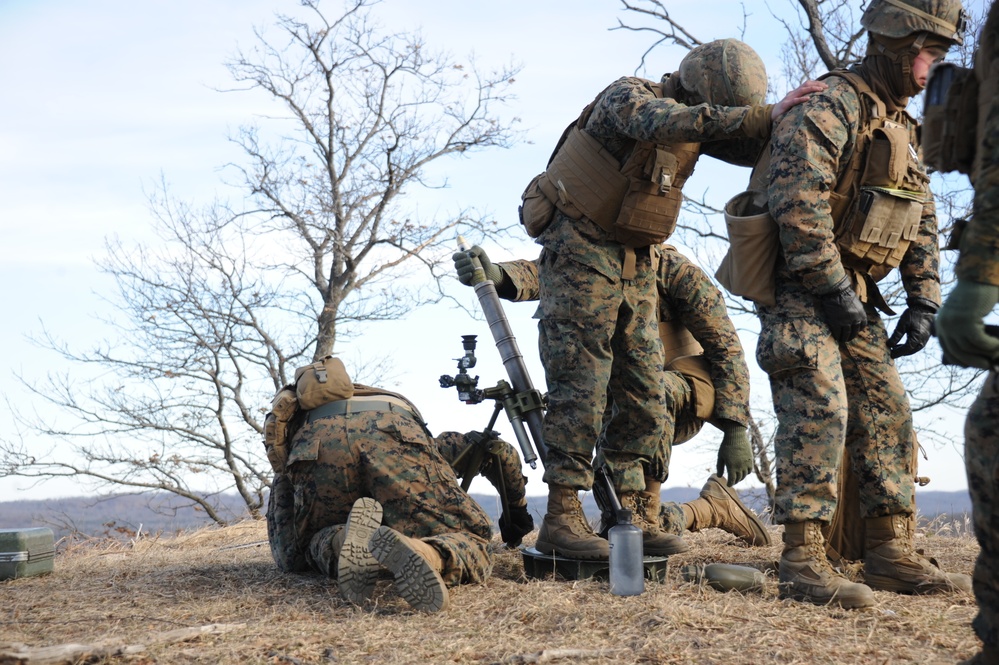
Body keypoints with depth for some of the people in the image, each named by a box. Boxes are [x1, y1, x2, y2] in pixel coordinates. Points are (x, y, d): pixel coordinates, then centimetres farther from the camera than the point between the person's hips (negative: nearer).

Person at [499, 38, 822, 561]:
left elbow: (755, 146, 5)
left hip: (636, 270, 8)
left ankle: (633, 518, 8)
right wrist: (764, 117, -40)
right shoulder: (629, 97, -17)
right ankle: (561, 520, -6)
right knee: (580, 391, -9)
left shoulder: (696, 126, 6)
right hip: (581, 257, -7)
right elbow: (667, 123, -37)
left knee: (644, 399, 3)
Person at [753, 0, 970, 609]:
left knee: (886, 414, 6)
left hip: (853, 297, 9)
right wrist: (834, 290, -22)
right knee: (820, 410, -17)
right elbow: (797, 202, -25)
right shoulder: (830, 107, -14)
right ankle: (803, 561, -17)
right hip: (800, 290, -9)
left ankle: (892, 554, 12)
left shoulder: (902, 128, 16)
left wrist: (923, 302, 8)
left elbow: (923, 225, 19)